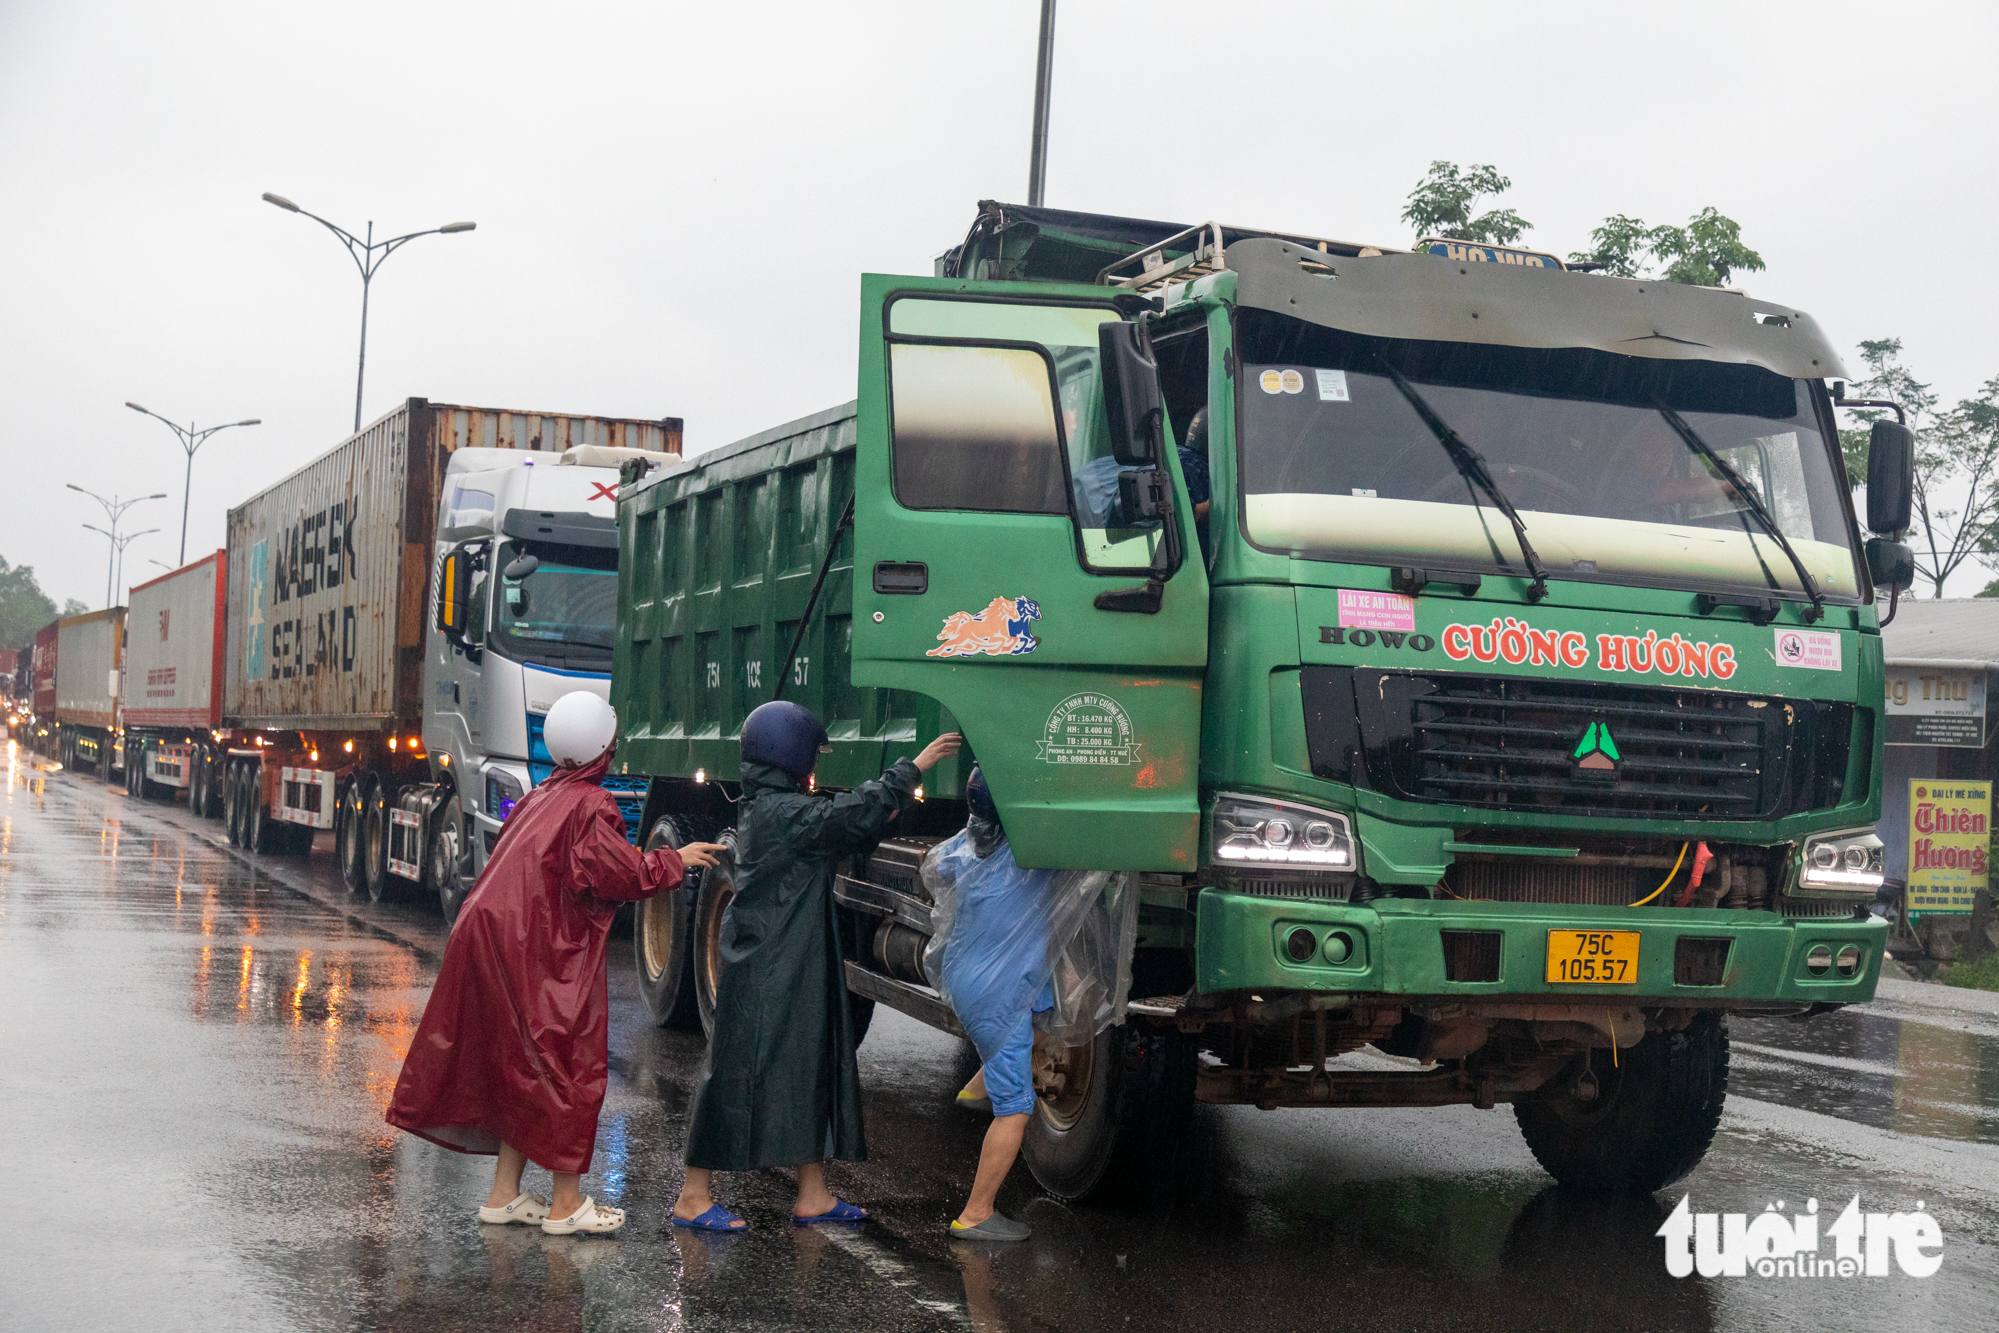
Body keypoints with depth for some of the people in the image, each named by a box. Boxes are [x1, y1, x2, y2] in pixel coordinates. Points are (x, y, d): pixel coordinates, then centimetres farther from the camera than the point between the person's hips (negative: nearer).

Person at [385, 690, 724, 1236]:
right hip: (543, 954, -9)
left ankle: (505, 1193, 20)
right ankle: (565, 1203, 5)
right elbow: (623, 875, -18)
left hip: (499, 940, 9)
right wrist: (675, 861, -1)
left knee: (523, 1067, 16)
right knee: (568, 1067, 0)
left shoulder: (540, 798, 15)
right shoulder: (591, 806, -12)